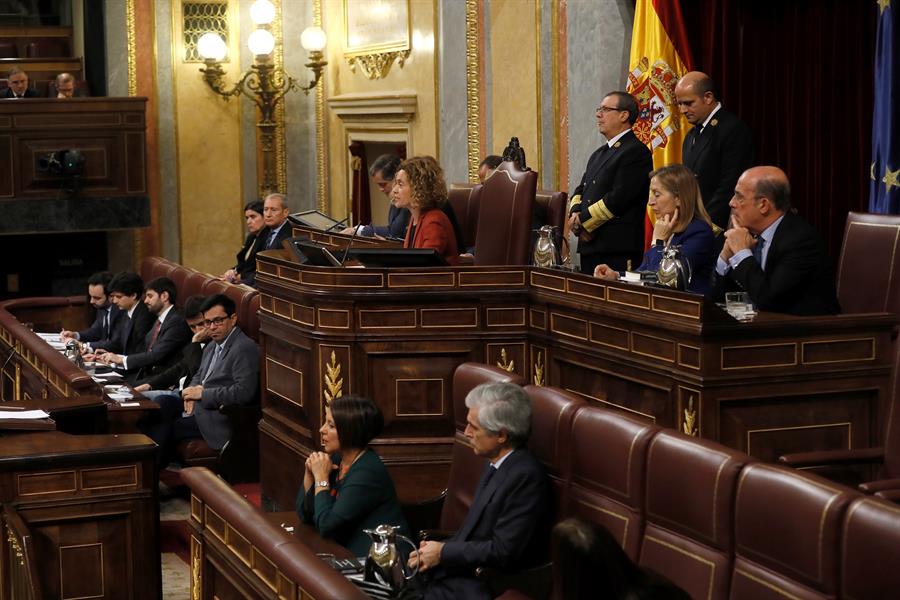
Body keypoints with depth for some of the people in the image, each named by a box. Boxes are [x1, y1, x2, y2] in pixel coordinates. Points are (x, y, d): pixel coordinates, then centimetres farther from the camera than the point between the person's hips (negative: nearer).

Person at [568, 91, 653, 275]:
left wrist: (583, 221, -10)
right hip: (590, 246, 9)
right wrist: (575, 213, -2)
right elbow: (581, 189, 20)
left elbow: (619, 198, -16)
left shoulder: (636, 152, -8)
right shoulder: (599, 154, 22)